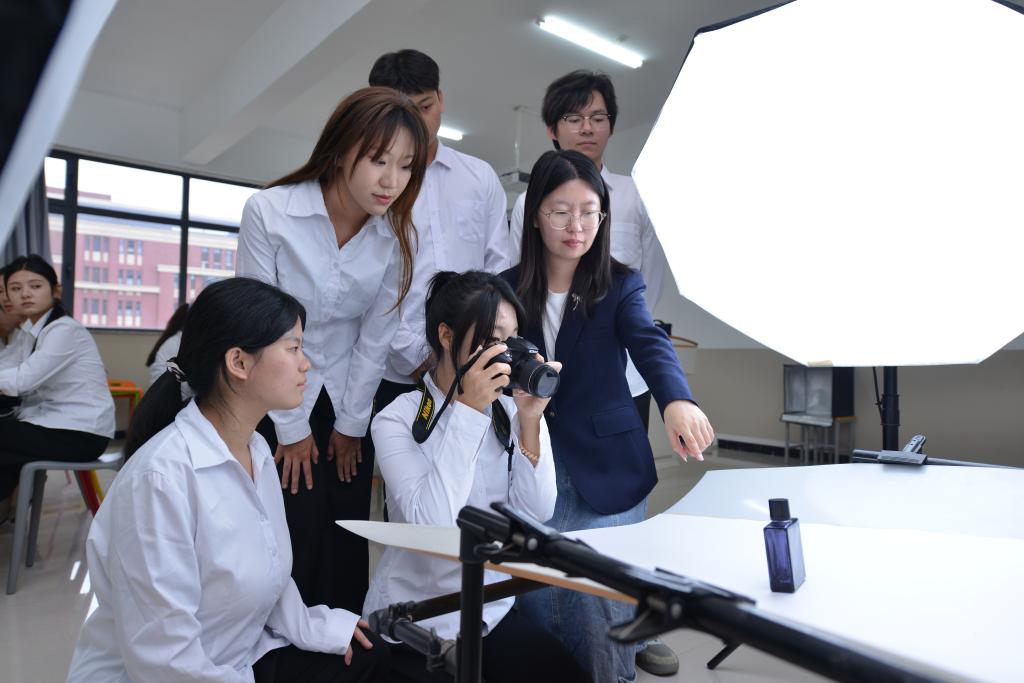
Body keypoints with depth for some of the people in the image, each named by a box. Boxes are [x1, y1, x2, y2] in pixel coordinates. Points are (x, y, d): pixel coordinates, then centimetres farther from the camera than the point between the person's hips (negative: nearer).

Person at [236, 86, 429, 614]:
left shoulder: (395, 235, -8)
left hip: (346, 403, 3)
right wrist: (291, 429, -8)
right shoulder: (269, 211, -17)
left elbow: (374, 336, -2)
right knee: (293, 541, -4)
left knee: (346, 547, 5)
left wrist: (351, 424, 1)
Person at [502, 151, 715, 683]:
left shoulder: (620, 285, -4)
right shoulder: (508, 289, 2)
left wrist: (677, 400, -43)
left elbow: (650, 343, -23)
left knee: (604, 625, 5)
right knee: (537, 618, 11)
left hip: (606, 477, -2)